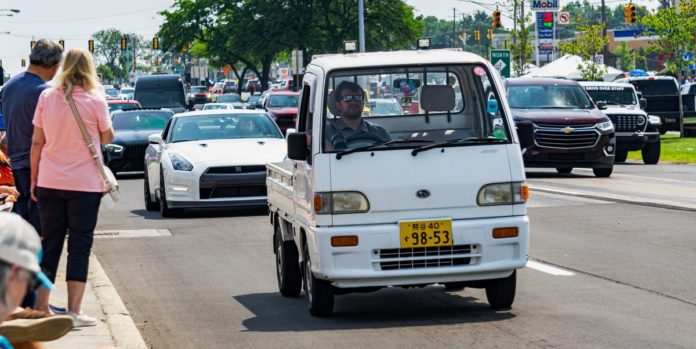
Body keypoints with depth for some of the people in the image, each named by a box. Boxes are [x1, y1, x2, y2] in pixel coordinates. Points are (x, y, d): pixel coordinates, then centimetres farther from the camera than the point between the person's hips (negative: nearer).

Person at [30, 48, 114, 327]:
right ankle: (73, 312, 0)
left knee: (49, 244, 12)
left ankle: (40, 308, 14)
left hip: (49, 182, 3)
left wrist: (34, 179, 11)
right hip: (85, 184, -3)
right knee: (80, 246, 3)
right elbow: (107, 137, 2)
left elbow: (37, 142, 3)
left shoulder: (47, 97, 1)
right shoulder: (95, 99, -9)